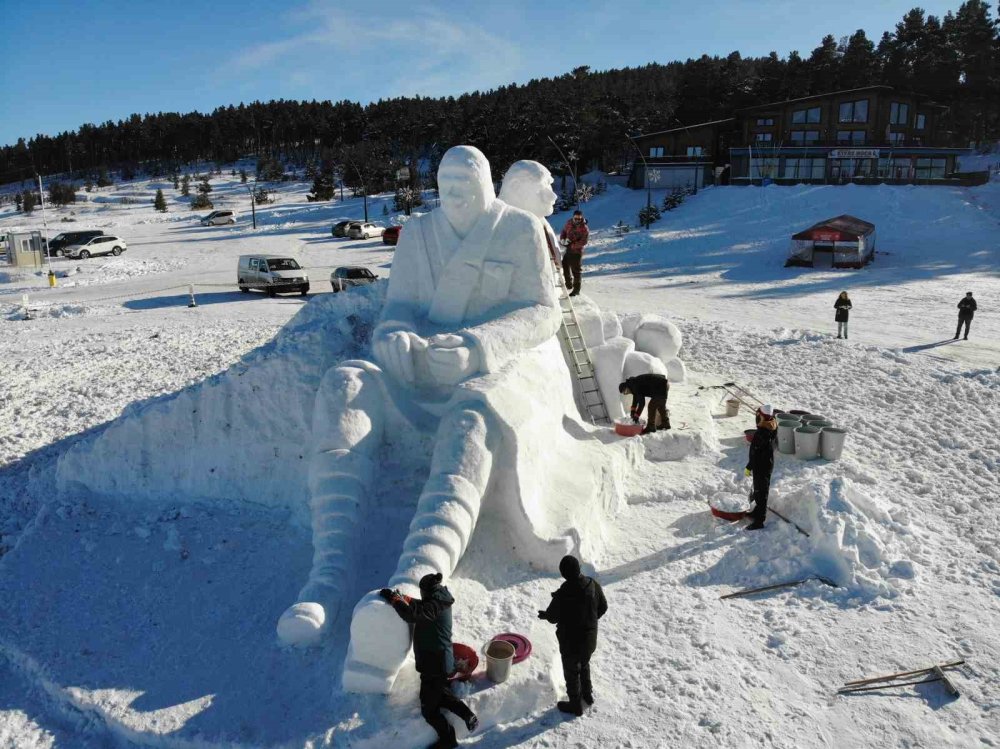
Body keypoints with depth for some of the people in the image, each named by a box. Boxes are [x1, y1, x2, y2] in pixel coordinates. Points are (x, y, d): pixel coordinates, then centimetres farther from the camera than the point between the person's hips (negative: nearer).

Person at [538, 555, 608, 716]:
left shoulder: (562, 594, -33)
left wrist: (544, 614, 7)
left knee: (571, 672, 17)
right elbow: (603, 607, -1)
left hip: (570, 642, -5)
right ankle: (587, 694, 49)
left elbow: (552, 617, -16)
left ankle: (576, 704, 34)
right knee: (584, 665, 31)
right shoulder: (593, 585, -16)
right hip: (590, 638, 5)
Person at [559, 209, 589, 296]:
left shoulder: (584, 229, -18)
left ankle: (576, 289, 9)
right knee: (565, 266, 18)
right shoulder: (569, 223, 1)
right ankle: (569, 284, 37)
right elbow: (564, 231, 15)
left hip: (577, 251, -7)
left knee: (576, 270, -1)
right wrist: (563, 239, -4)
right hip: (568, 250, 7)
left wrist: (571, 245, -25)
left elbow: (583, 242, -23)